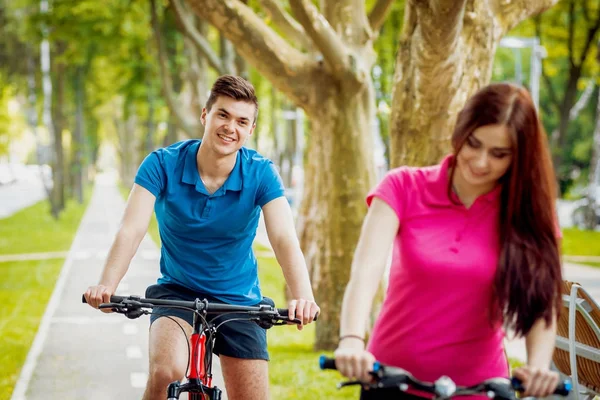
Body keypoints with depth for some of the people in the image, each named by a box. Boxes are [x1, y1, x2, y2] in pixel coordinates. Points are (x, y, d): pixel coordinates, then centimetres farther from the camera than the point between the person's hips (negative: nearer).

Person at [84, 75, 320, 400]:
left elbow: (284, 239, -27)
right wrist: (106, 285, -45)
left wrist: (303, 297, -46)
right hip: (177, 292, -1)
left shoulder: (261, 174, -15)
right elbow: (131, 230, -27)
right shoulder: (163, 165, -16)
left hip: (238, 300, 2)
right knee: (166, 370, -31)